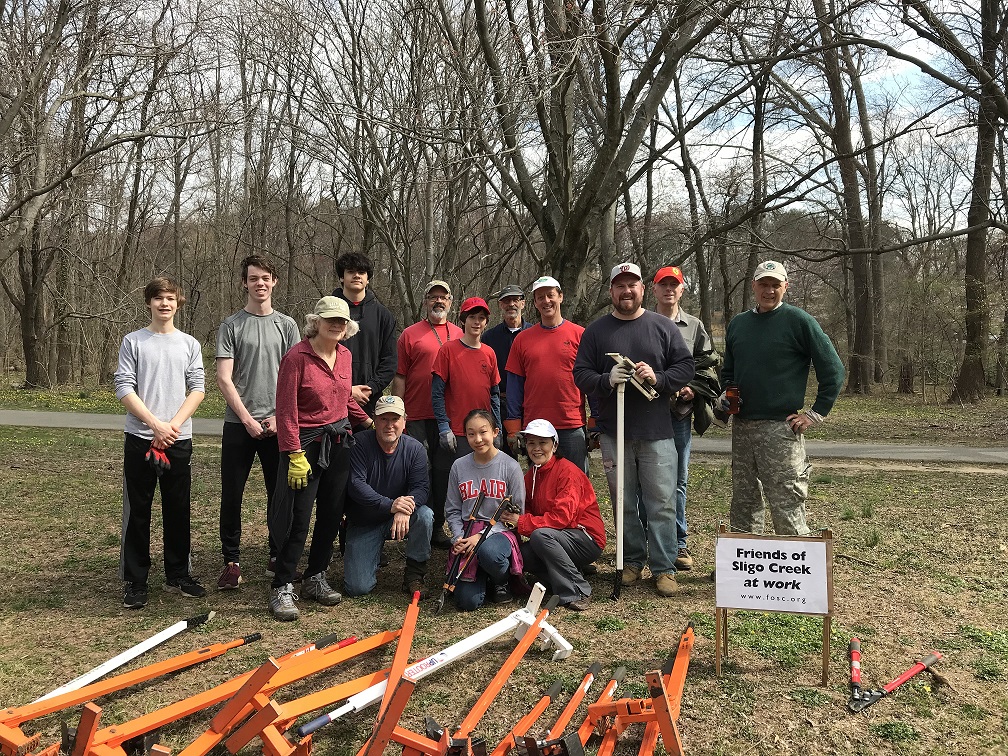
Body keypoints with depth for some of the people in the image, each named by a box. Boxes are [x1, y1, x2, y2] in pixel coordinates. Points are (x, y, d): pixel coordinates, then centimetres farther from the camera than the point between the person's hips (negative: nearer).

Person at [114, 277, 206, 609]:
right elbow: (124, 388, -4)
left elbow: (197, 389, 2)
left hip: (179, 440, 2)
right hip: (140, 438, -2)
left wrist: (174, 424, -11)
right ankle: (135, 581, 12)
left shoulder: (190, 344, 8)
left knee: (178, 510, 8)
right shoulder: (133, 342, 2)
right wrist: (156, 424, -13)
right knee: (137, 511, 3)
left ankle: (178, 575, 21)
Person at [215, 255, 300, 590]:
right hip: (239, 424, -1)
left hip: (278, 423, 2)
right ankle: (231, 562, 12)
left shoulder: (286, 325, 8)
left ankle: (279, 555, 21)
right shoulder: (231, 326, 3)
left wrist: (280, 416, -6)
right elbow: (224, 379, -3)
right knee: (232, 495, 1)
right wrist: (247, 419, -9)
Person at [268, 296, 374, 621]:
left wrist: (367, 421, 23)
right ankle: (282, 588, 8)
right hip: (307, 444, -6)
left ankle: (315, 578, 27)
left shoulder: (344, 355, 7)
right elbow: (286, 411, -15)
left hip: (339, 443, 7)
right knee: (298, 519, -4)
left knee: (331, 515, 11)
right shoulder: (297, 357, -13)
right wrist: (295, 456, -18)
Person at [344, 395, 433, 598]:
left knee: (425, 515, -32)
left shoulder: (414, 448, -6)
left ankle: (414, 575, -11)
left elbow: (421, 486, -15)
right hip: (363, 523, -2)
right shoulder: (359, 444, -14)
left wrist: (404, 510, -38)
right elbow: (355, 484, -24)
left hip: (400, 519, 2)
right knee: (357, 588, -14)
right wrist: (389, 505, -37)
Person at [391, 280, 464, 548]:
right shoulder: (410, 334, 2)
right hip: (418, 417, -3)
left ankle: (437, 529, 19)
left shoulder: (459, 335, 13)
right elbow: (399, 377, 1)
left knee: (444, 472, 9)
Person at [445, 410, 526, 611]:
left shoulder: (510, 467, -5)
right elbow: (452, 510, 9)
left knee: (488, 551, -40)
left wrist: (482, 536, -14)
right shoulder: (459, 466, 4)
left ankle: (503, 580, -2)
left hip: (500, 532, -2)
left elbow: (516, 513, -4)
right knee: (467, 602, -15)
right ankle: (483, 578, 22)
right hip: (467, 535, 2)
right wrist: (458, 538, -10)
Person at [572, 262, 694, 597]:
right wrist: (607, 380, -16)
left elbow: (685, 367, 4)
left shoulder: (663, 327, 6)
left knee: (662, 504, 0)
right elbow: (580, 374, 3)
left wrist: (658, 378, -14)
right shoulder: (595, 331, 7)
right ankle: (632, 561, 24)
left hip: (657, 432, -1)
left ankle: (664, 568, 11)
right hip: (614, 431, 1)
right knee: (624, 503, 10)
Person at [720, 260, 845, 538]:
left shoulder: (799, 321, -4)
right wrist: (724, 395, 8)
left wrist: (817, 413, -7)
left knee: (787, 509, -6)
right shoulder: (737, 323, 14)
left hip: (780, 428, -6)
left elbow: (833, 370, -3)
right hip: (741, 426, 6)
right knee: (743, 505, 13)